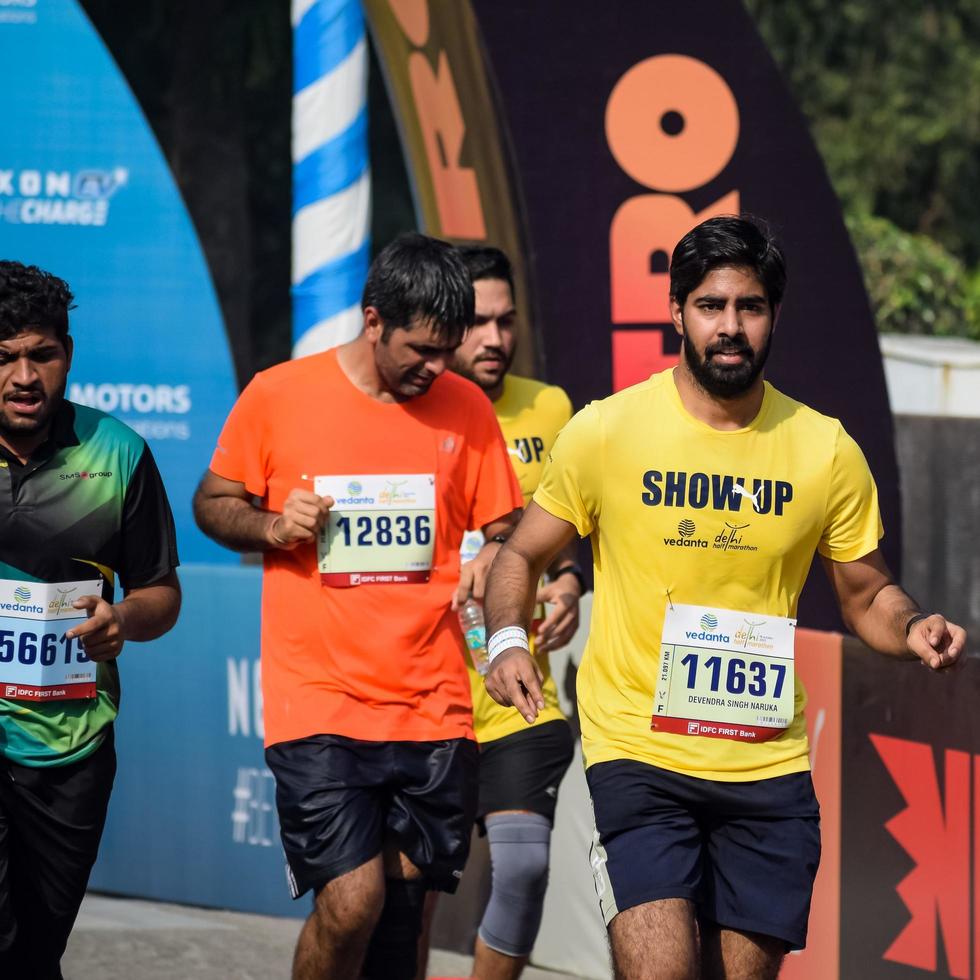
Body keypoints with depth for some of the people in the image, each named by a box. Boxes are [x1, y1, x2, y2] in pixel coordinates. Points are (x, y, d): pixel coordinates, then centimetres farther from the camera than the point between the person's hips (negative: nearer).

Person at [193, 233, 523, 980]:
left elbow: (507, 529, 13)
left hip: (432, 704, 3)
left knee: (402, 900, 6)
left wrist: (495, 560, -10)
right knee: (352, 899, -14)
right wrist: (270, 527, -10)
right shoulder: (277, 396, -1)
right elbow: (212, 504, 10)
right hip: (318, 698, -3)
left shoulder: (466, 408, 6)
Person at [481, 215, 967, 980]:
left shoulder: (827, 450, 2)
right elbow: (523, 555, 8)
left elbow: (867, 595, 12)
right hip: (638, 752, -3)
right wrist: (508, 640, -12)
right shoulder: (606, 430, -4)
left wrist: (913, 629, -10)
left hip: (769, 765, 3)